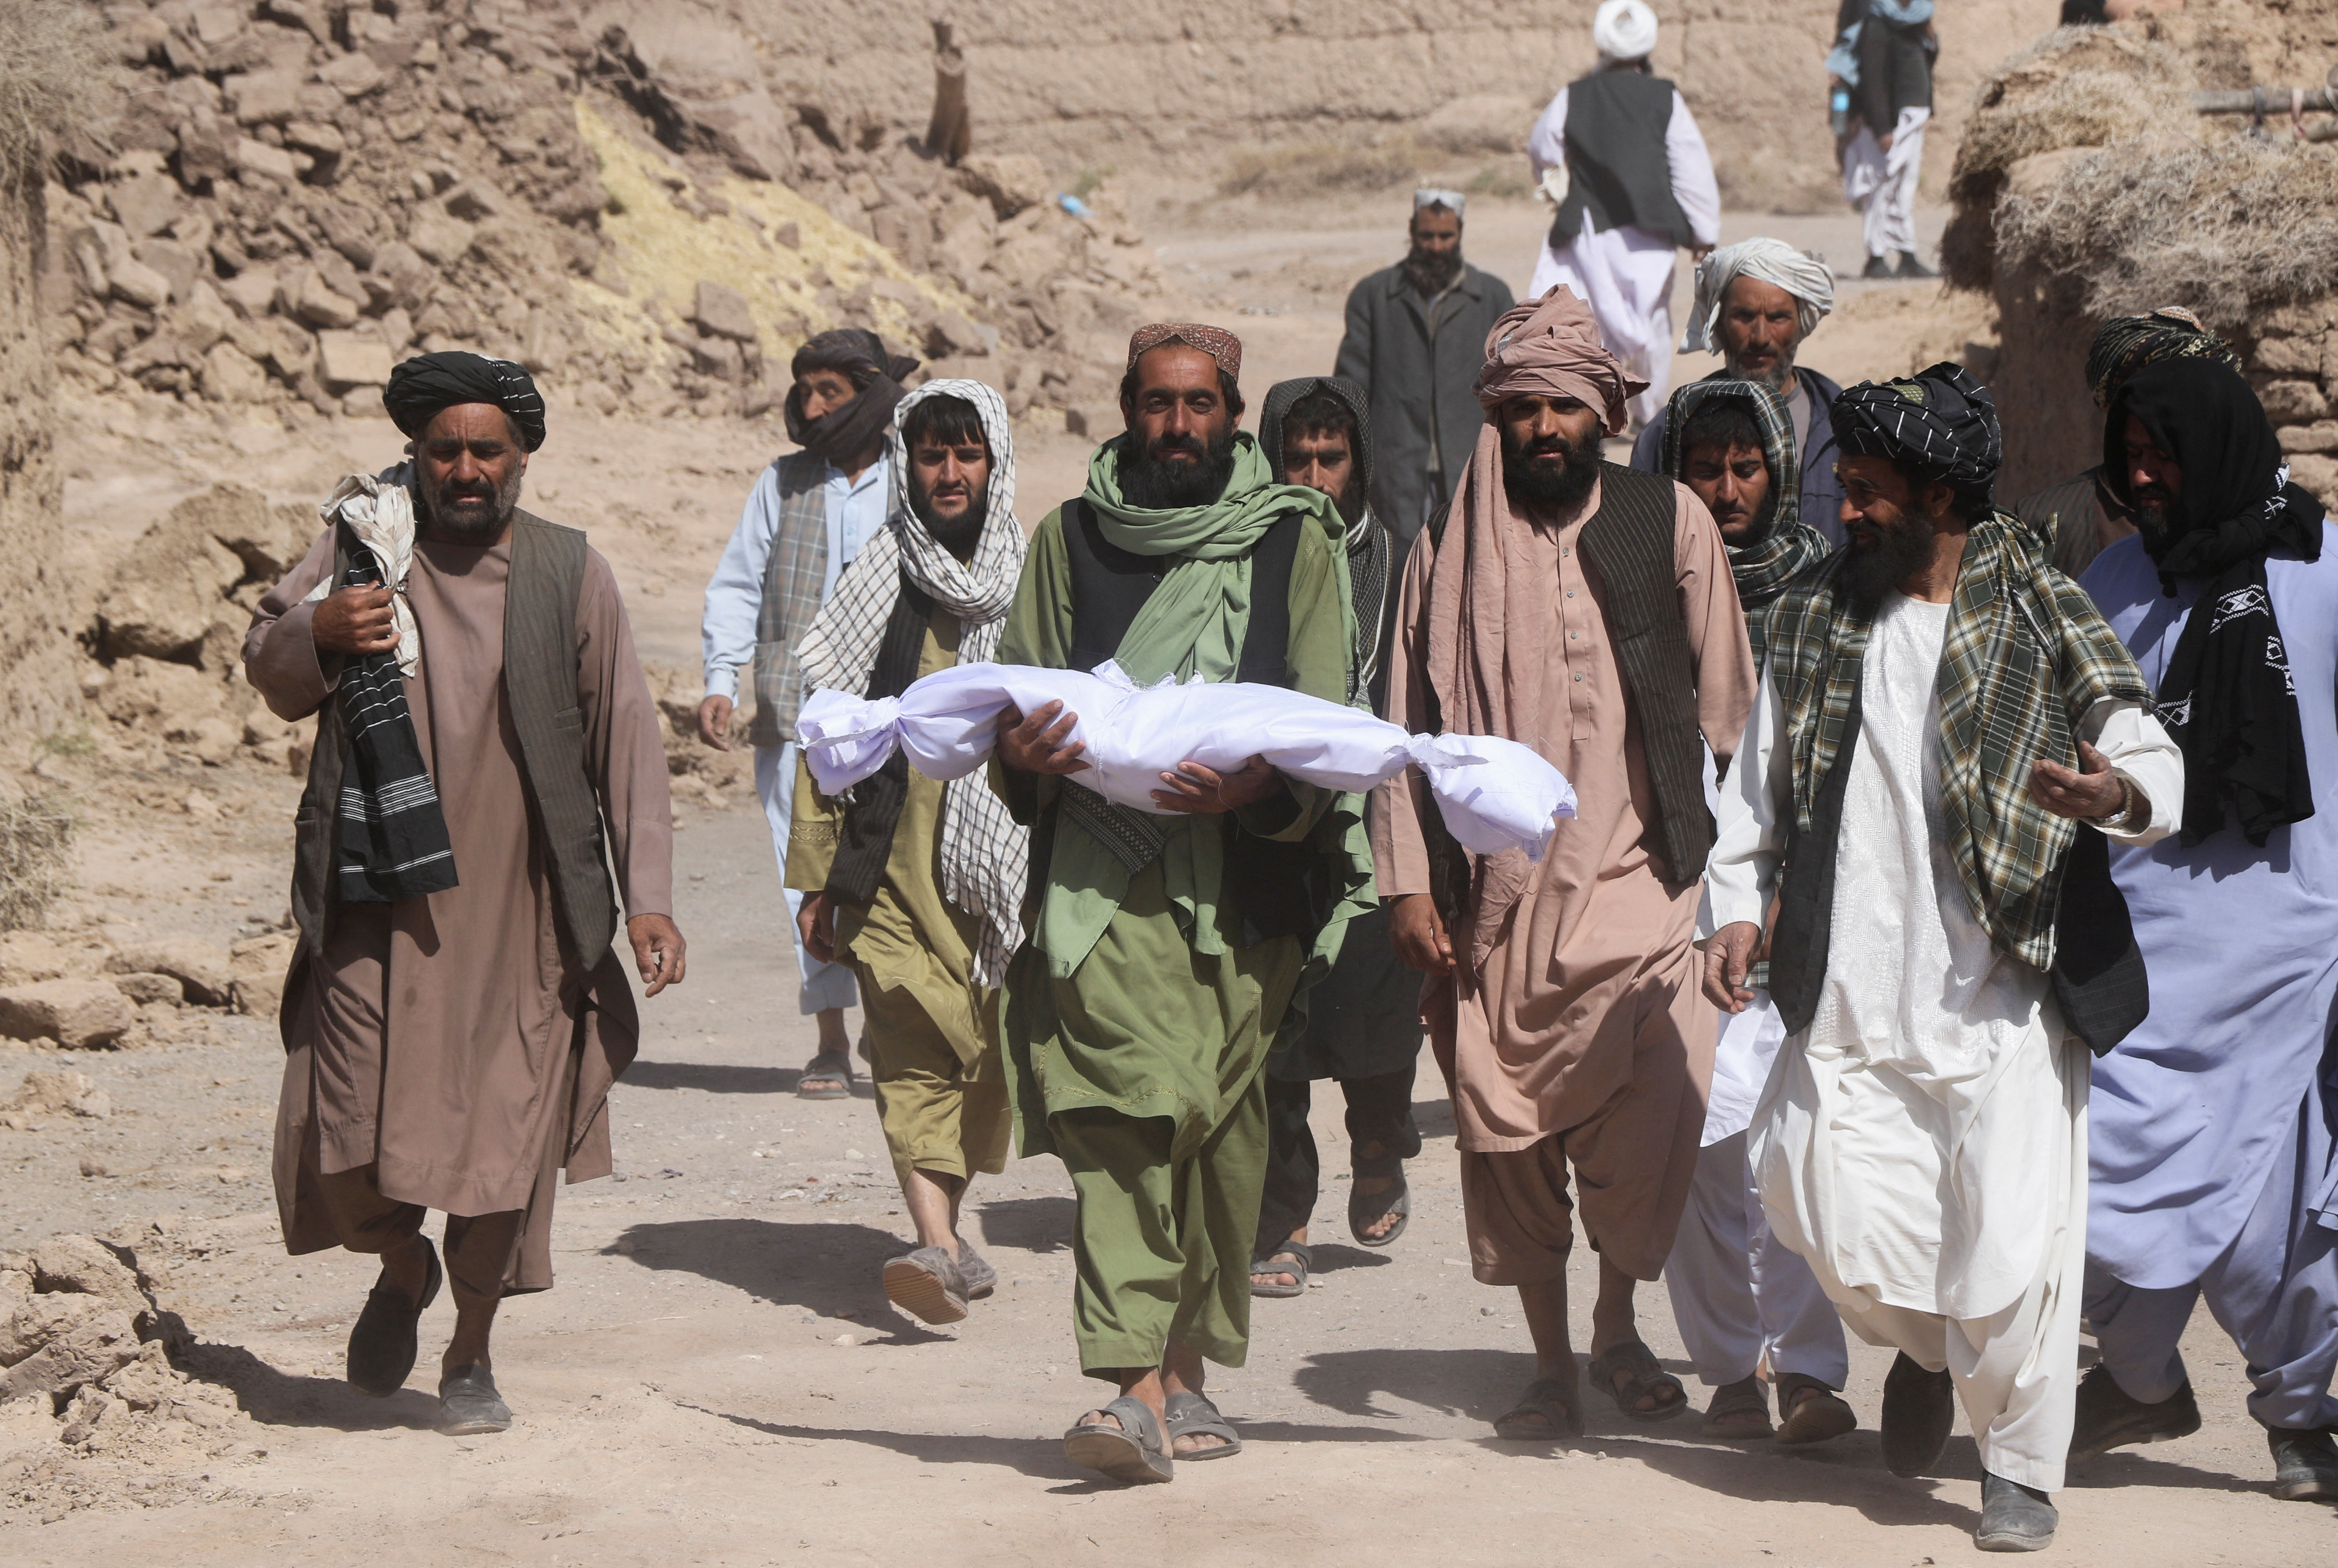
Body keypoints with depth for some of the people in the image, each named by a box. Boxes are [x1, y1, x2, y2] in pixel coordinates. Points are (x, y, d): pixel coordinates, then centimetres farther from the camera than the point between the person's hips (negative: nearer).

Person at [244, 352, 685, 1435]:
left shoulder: (569, 575, 2)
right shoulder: (361, 546, 3)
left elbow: (626, 737, 2)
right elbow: (271, 676, 14)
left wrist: (648, 893, -5)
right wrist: (317, 634, -11)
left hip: (520, 912, -1)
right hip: (378, 903, 1)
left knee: (503, 1139, 0)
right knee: (351, 1140, -3)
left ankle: (470, 1358, 20)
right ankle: (404, 1268, 31)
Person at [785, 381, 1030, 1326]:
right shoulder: (876, 583, 7)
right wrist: (818, 876, 3)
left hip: (1006, 857, 1)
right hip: (895, 859, -1)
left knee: (986, 1050, 1)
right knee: (912, 1049, -12)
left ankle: (943, 1230, 18)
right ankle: (942, 1249, -21)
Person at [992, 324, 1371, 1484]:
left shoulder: (1295, 543, 10)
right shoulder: (1073, 539, 14)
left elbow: (1325, 722, 3)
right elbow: (1019, 687, 16)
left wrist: (1251, 786, -18)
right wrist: (1019, 752, -8)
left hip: (1245, 877, 1)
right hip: (1103, 873, -1)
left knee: (1221, 1120, 3)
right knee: (1125, 1104, -16)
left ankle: (1187, 1372, 19)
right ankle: (1137, 1392, -23)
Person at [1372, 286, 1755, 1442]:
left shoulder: (1669, 523, 4)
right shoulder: (1451, 546, 6)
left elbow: (1725, 705, 7)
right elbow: (1408, 721, 7)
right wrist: (1407, 883, 1)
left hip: (1639, 871, -1)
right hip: (1499, 890, 1)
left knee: (1656, 1095, -16)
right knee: (1511, 1128, 2)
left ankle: (1618, 1326, 7)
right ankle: (1550, 1365, 15)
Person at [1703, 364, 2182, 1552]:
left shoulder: (2038, 617, -1)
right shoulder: (1815, 618, 11)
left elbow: (2154, 758, -2)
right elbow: (1761, 775, 18)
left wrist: (2121, 798, -25)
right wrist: (1735, 906, 6)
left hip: (2006, 994, -4)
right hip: (1855, 994, 4)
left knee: (2013, 1243, -8)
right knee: (1840, 1226, -1)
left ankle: (2020, 1470, 12)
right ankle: (1926, 1347, 34)